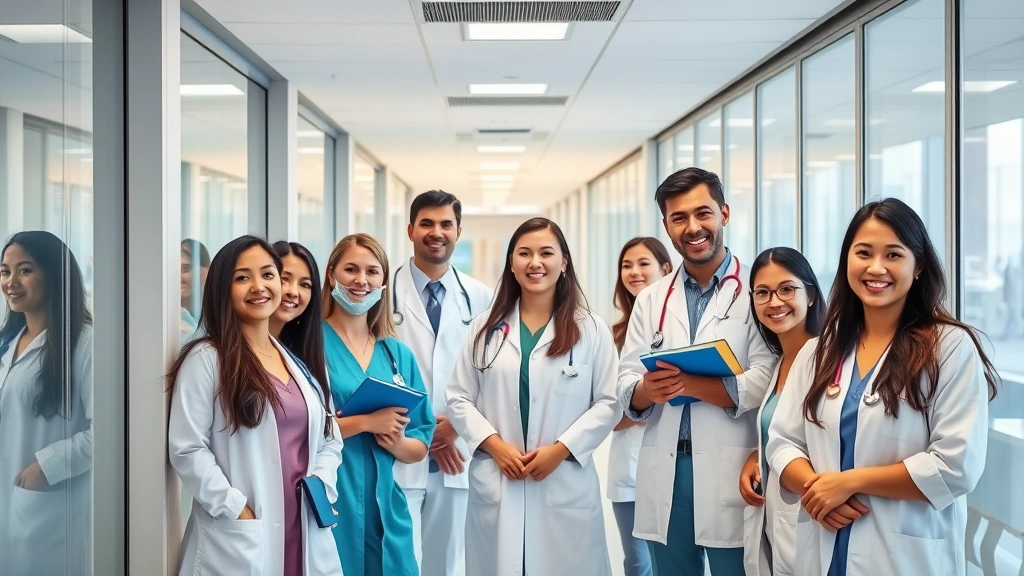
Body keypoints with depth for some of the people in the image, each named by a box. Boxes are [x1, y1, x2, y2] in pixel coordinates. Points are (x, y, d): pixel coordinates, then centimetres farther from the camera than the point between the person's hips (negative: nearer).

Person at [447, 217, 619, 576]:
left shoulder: (592, 331, 4)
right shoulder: (485, 328, 9)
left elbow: (609, 403, -1)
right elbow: (459, 399, 7)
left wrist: (561, 449, -11)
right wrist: (494, 444, -7)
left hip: (566, 484, -1)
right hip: (494, 482, 2)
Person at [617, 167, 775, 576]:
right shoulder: (650, 300, 11)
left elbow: (766, 384, -15)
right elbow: (625, 389, 5)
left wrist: (686, 382, -17)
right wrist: (647, 390, -17)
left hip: (730, 474, -4)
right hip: (664, 475, 4)